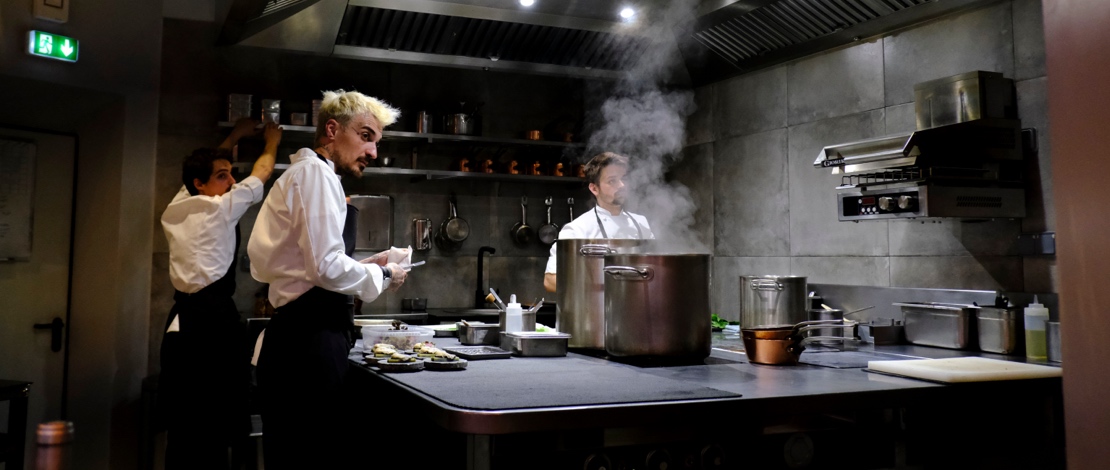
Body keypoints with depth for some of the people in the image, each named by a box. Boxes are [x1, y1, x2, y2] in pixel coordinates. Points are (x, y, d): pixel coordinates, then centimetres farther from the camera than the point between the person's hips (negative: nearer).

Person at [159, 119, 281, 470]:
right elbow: (260, 175, 8)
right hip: (212, 321, -8)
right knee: (215, 427, -3)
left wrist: (234, 137, 40)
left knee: (182, 425, 12)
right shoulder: (220, 208, -6)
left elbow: (204, 166, 30)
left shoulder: (174, 210, 13)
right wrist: (271, 143, 26)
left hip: (179, 322, 8)